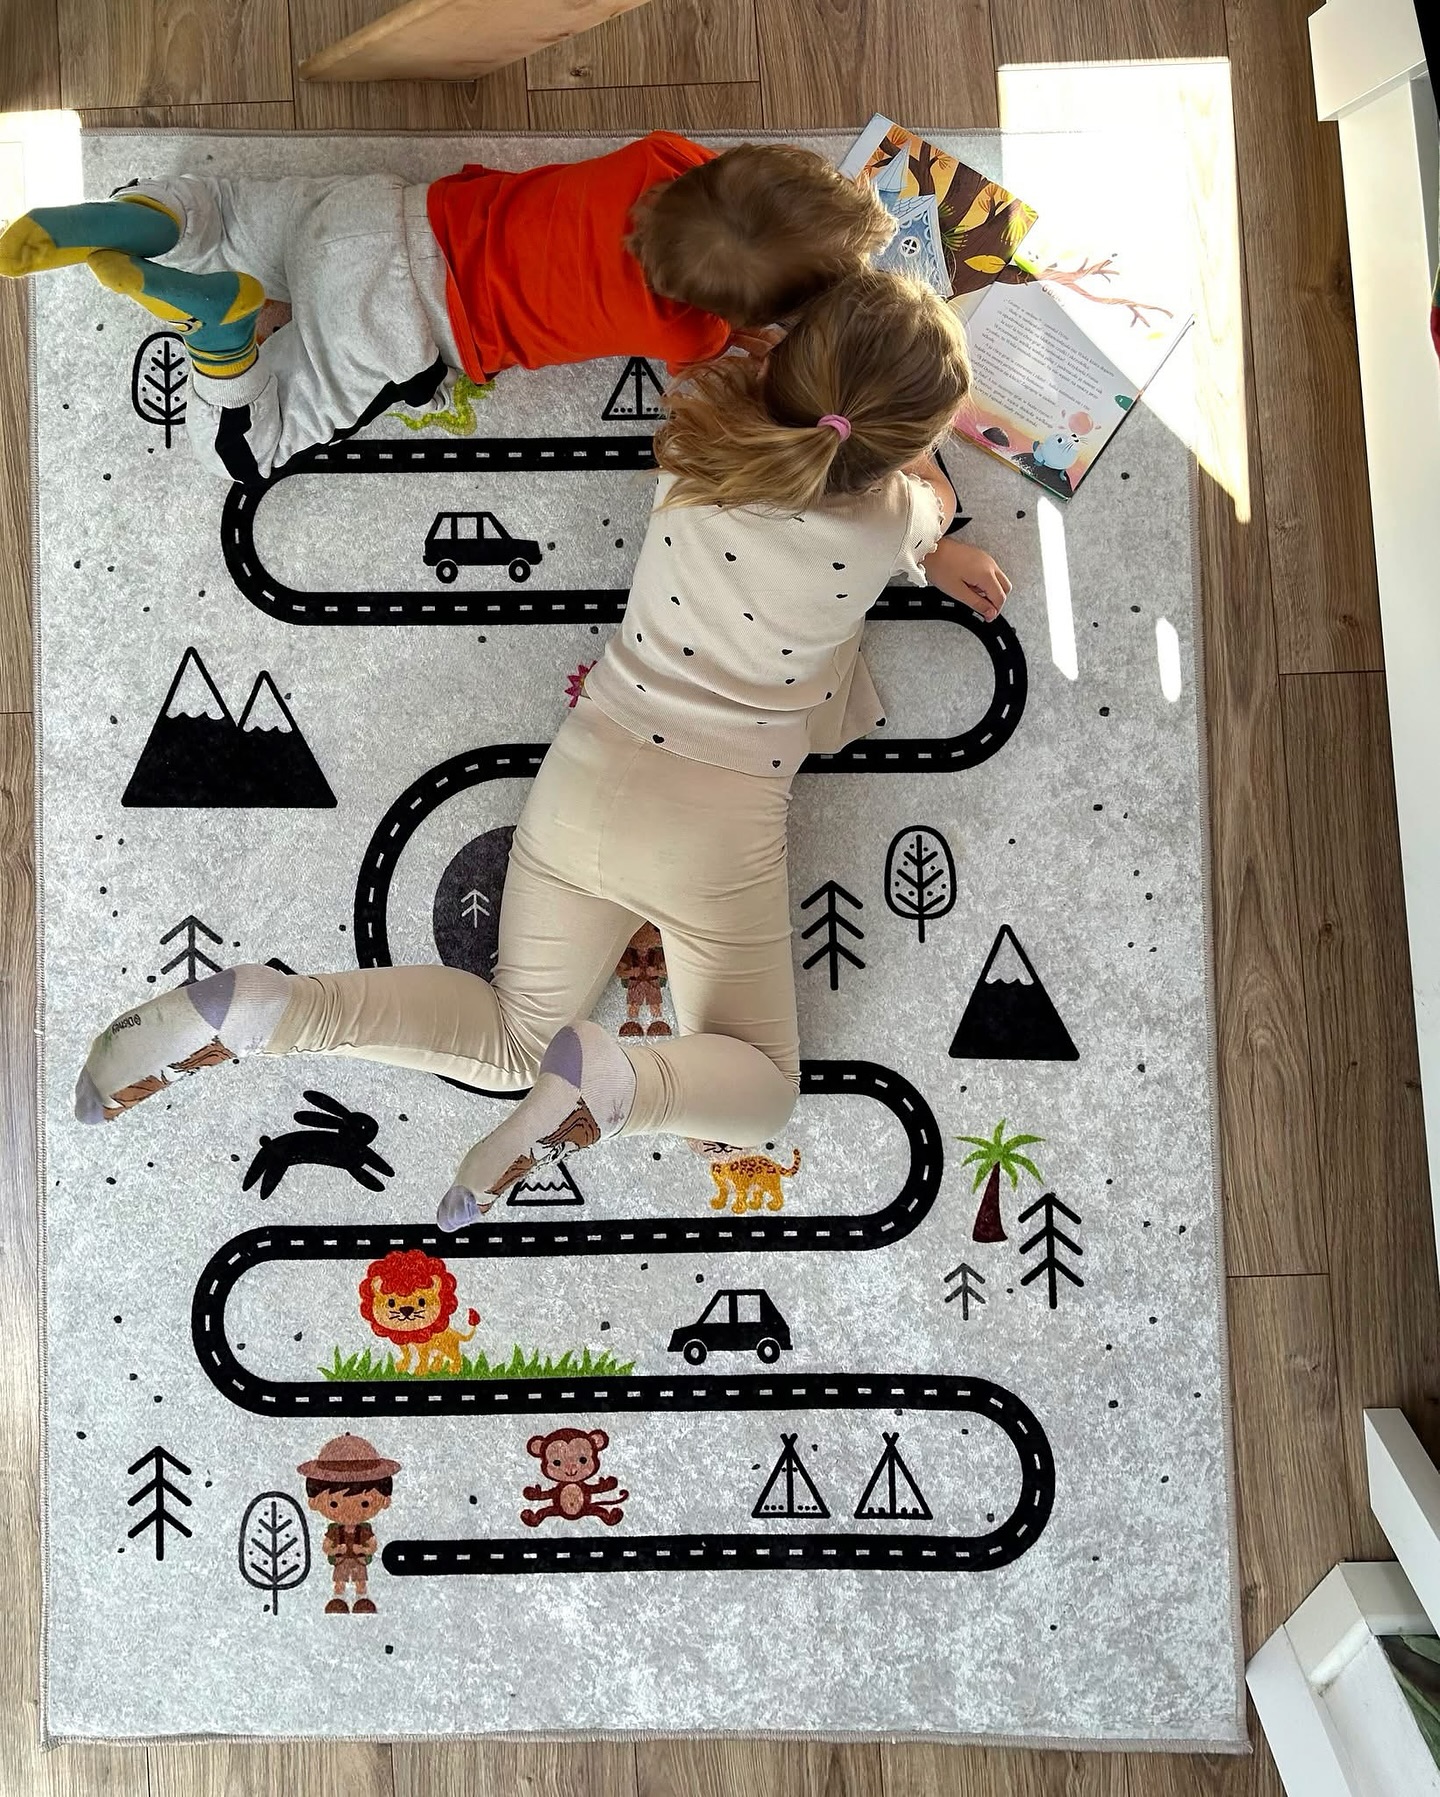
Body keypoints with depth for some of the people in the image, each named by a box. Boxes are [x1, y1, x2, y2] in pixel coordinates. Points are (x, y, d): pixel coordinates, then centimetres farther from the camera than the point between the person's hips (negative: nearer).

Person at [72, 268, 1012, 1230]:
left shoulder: (702, 413, -6)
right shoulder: (892, 525, -14)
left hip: (592, 776, 4)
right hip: (720, 829, -4)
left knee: (516, 1038, 20)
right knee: (764, 1090, 17)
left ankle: (255, 1003, -4)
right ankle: (605, 1079, -18)